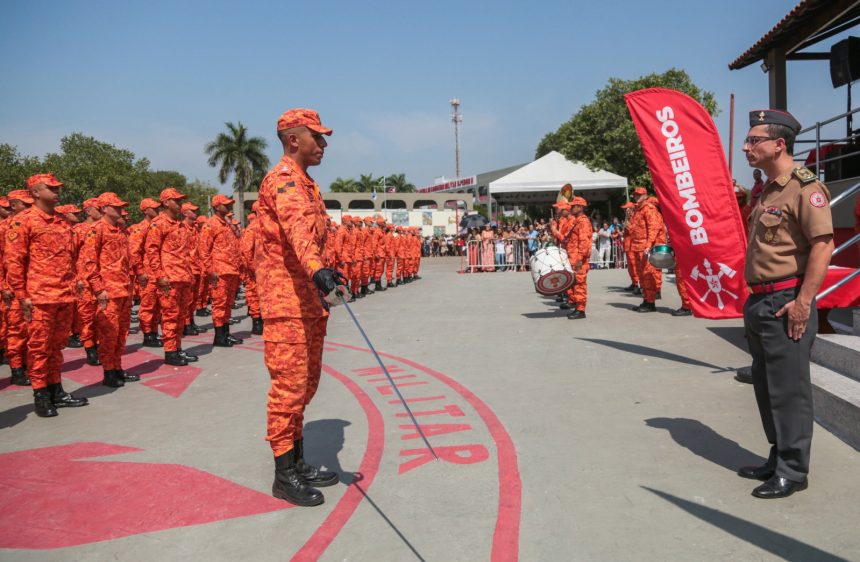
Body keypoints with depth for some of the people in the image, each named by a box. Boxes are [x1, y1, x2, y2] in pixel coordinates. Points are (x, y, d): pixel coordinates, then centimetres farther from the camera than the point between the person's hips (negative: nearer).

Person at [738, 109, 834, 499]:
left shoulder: (805, 187, -12)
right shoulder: (767, 191, 16)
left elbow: (823, 245, -20)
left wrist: (803, 301, -22)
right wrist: (755, 298, 16)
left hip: (786, 303, -9)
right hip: (759, 303, 10)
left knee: (789, 389, -1)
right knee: (766, 386, 16)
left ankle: (792, 471, 11)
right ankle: (778, 457, 29)